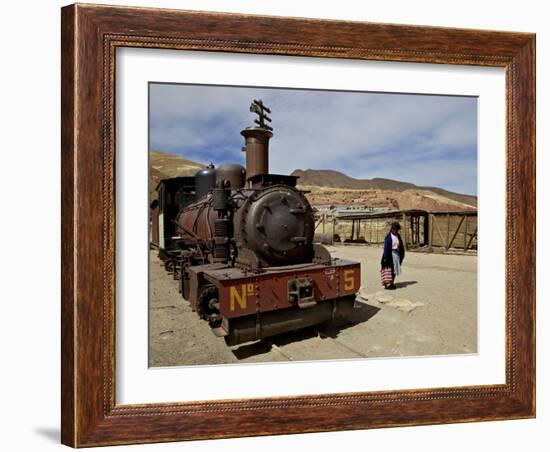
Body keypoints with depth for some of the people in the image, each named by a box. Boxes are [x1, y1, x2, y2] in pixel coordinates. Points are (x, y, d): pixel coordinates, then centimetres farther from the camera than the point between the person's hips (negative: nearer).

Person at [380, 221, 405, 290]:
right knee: (389, 269, -8)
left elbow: (401, 246, 14)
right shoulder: (388, 237, -11)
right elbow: (386, 248, -13)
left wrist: (401, 255, 11)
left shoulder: (398, 236, 7)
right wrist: (385, 257, -15)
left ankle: (392, 283, 19)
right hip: (390, 255, -7)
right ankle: (387, 283, -6)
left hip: (397, 255, 7)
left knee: (395, 269, 10)